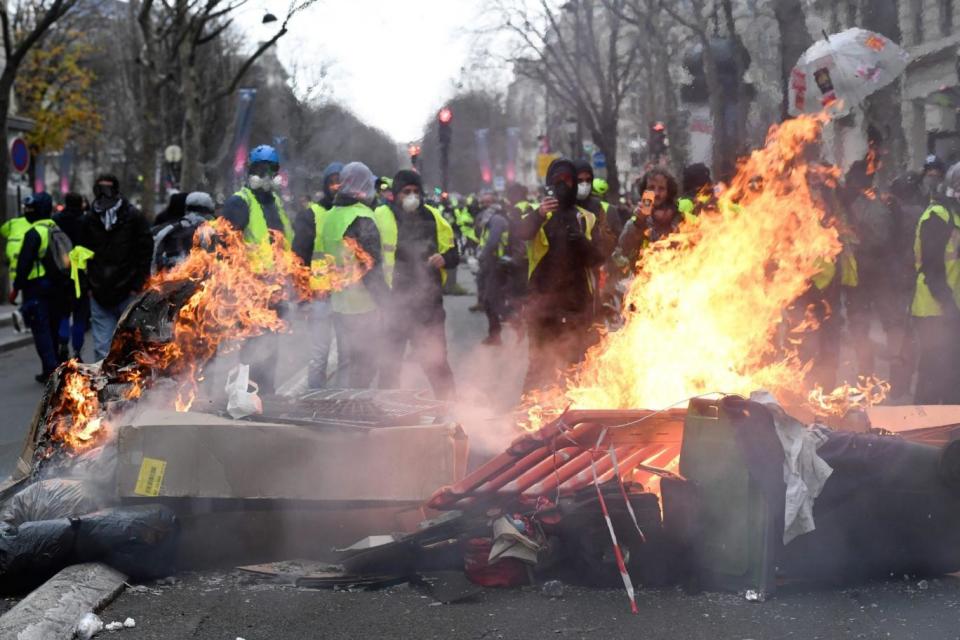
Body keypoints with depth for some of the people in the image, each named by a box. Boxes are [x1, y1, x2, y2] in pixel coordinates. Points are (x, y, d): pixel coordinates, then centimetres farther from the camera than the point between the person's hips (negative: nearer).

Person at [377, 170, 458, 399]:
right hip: (393, 301, -3)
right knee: (390, 362, 7)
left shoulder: (433, 217, 9)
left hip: (428, 301, 3)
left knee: (436, 361, 10)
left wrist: (444, 259, -7)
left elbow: (453, 252, 16)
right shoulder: (382, 217, -4)